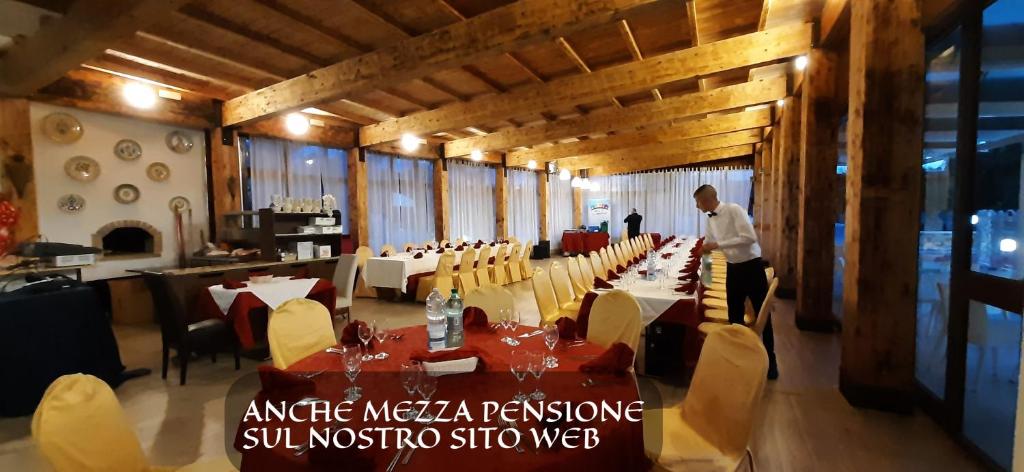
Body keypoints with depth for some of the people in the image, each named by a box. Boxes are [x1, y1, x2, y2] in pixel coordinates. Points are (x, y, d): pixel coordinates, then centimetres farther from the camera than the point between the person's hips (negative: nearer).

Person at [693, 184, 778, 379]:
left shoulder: (734, 210, -19)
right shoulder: (710, 219, 3)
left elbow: (750, 237, -27)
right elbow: (708, 244, 15)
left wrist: (718, 244, -26)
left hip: (752, 266, -6)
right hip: (733, 268, 6)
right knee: (734, 316, 12)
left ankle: (770, 361, 24)